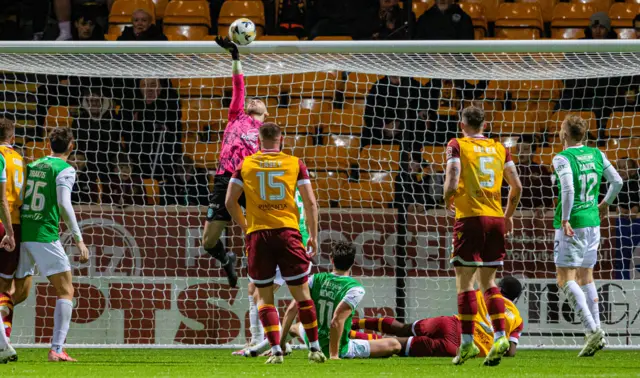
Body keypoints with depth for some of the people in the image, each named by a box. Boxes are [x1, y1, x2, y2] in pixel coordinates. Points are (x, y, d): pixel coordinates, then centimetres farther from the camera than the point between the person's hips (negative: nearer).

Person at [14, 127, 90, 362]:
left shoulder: (32, 166, 16)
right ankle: (57, 349, -11)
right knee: (66, 291, 0)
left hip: (22, 234, 6)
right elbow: (64, 204, -15)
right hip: (45, 236, -6)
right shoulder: (65, 169, -4)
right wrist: (78, 239, -13)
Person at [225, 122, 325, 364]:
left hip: (258, 235, 0)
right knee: (301, 293, 8)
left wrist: (244, 227, 19)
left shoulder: (246, 165, 7)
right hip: (288, 233, 0)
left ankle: (276, 350, -3)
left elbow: (230, 201, 5)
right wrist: (313, 236, 9)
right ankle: (314, 348, 11)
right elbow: (310, 203, 2)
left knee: (264, 296, 8)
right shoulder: (295, 164, 6)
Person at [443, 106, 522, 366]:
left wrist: (448, 200, 7)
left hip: (470, 218, -4)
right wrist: (508, 215, 22)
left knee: (464, 281, -1)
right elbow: (516, 186, 8)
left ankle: (467, 342, -6)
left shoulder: (457, 146, -1)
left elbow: (452, 181, -13)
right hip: (496, 219, 4)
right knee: (488, 281, 13)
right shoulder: (499, 149, 12)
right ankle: (500, 337, 0)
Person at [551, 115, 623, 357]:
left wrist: (565, 219, -21)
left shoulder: (562, 159, -12)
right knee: (585, 277, 17)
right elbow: (617, 181, 11)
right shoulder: (596, 155, 7)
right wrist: (605, 203, 28)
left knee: (565, 279, -4)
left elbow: (568, 188, -26)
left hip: (571, 225, -7)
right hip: (593, 222, 7)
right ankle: (596, 333, 12)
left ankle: (592, 330, -19)